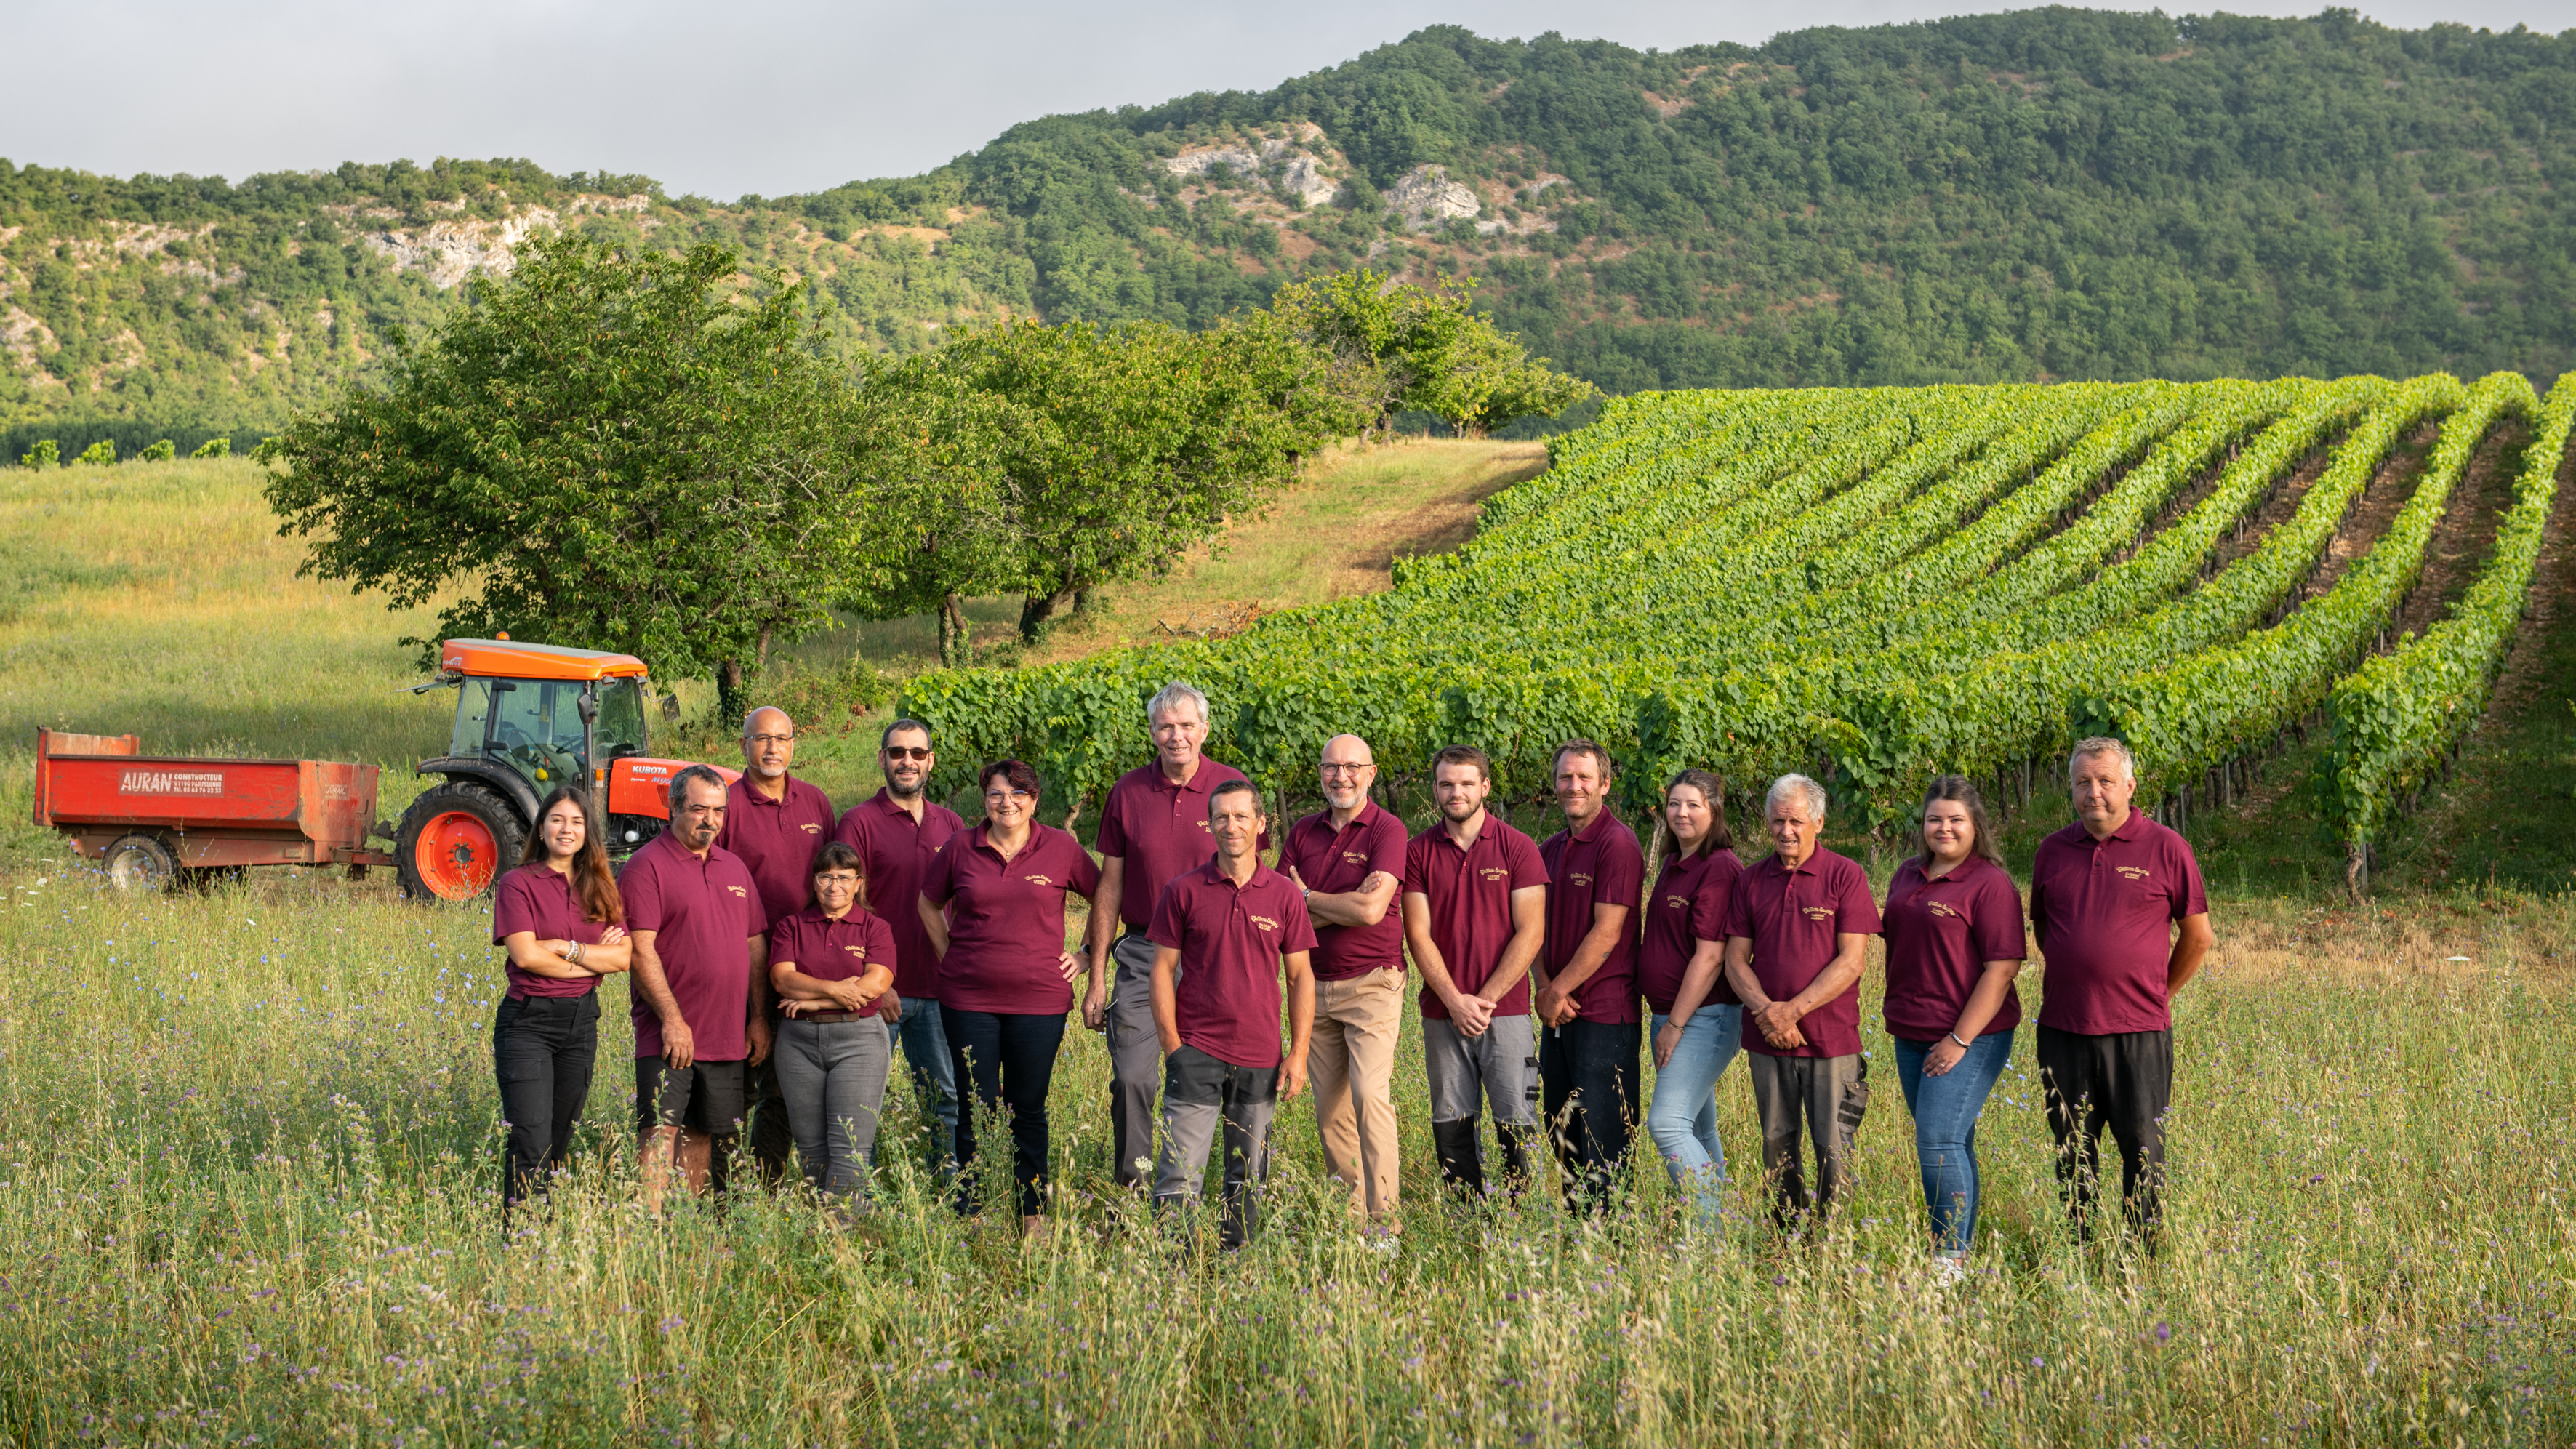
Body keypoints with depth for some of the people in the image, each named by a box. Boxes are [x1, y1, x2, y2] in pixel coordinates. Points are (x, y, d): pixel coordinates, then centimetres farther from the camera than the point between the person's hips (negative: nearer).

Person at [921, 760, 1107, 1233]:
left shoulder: (1061, 848, -1)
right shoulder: (961, 848, 2)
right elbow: (929, 903, 18)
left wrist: (1090, 956, 6)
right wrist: (949, 955, 10)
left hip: (1039, 999, -1)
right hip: (968, 999, 1)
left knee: (1028, 1110, 6)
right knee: (975, 1110, 5)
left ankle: (1032, 1215, 17)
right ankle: (970, 1215, 12)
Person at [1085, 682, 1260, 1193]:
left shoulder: (1232, 788, -1)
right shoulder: (1128, 792, 4)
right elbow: (1110, 887, 9)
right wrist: (1097, 979, 7)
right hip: (1143, 954, 1)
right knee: (1131, 1078, -7)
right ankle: (1130, 1189, 5)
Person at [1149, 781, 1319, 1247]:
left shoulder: (1285, 895, 4)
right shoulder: (1184, 891, 0)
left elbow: (1300, 977, 7)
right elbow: (1163, 969, 2)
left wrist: (1298, 1055, 1)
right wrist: (1171, 1046, -5)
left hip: (1260, 1058, 2)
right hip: (1197, 1052, -2)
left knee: (1249, 1177, 10)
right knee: (1180, 1172, -9)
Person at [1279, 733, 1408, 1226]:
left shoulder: (1387, 830, -5)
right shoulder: (1303, 833, 10)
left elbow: (1372, 910, -16)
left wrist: (1308, 898, -4)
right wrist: (1347, 905, -11)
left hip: (1372, 985, -5)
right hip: (1315, 986, 5)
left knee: (1370, 1095, -16)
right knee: (1329, 1107, 7)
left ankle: (1382, 1215, -15)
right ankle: (1346, 1210, 14)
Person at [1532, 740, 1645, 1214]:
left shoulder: (1617, 844, -10)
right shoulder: (1550, 851, 15)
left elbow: (1607, 932, -15)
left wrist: (1559, 991, -11)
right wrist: (1544, 988, -4)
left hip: (1604, 1012, -8)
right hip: (1558, 1014, 8)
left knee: (1601, 1135, -5)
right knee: (1562, 1135, 11)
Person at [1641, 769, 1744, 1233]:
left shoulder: (1720, 869, -14)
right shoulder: (1673, 865, 15)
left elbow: (1710, 956, -19)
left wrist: (1676, 1024, -16)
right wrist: (1667, 1022, 16)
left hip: (1704, 1017, -10)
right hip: (1673, 1017, 10)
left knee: (1668, 1123, -18)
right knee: (1697, 1130, 13)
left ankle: (1714, 1233, -16)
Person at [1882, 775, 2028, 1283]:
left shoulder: (1990, 884, -10)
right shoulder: (1908, 876, 13)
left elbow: (2002, 969, -15)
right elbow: (1896, 947, 24)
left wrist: (1961, 1039, -18)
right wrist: (1896, 1015, 16)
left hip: (1970, 1035, -7)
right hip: (1912, 1035, 7)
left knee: (1939, 1140, -13)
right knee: (1950, 1141, 11)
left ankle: (1952, 1259, -6)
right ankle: (1962, 1245, 19)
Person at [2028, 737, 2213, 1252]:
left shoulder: (2166, 849, -2)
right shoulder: (2053, 851, 8)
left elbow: (2198, 936, 5)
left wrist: (2156, 995, 9)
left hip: (2139, 1033, -3)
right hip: (2064, 1030, 3)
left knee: (2142, 1152, 1)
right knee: (2073, 1156, 9)